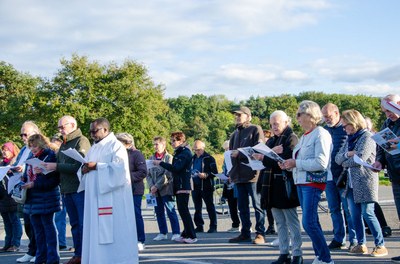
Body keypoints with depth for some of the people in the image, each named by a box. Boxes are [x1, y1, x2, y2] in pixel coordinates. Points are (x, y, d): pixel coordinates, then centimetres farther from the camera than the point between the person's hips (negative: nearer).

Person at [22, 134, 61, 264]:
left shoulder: (50, 157, -11)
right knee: (37, 228, 11)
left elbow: (53, 180, -17)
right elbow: (27, 176, 21)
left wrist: (34, 184, -20)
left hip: (46, 199, -7)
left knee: (48, 227, -2)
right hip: (32, 200, 7)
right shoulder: (31, 159, 12)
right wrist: (23, 181, -1)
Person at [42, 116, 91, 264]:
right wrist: (47, 167, -3)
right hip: (67, 190, 8)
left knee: (84, 224, -7)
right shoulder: (64, 144, 18)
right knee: (75, 224, 13)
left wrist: (56, 166, -16)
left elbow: (79, 166, -18)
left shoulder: (81, 141, -8)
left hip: (80, 189, -8)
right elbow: (60, 165, 16)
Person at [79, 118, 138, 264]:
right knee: (96, 233, 7)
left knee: (112, 232, -6)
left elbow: (119, 168, -18)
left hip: (112, 199, -8)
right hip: (95, 196, 8)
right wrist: (84, 169, -6)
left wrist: (97, 166, -18)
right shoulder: (94, 148, 19)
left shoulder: (116, 146, -5)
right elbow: (86, 166, 17)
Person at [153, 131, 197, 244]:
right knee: (182, 210, 10)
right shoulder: (179, 152, 20)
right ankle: (186, 234, 15)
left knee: (183, 210, -10)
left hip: (183, 186, -10)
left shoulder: (185, 153, -12)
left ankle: (192, 236, -7)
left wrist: (161, 163, -17)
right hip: (179, 186, 10)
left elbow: (176, 168, -22)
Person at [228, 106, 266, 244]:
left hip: (252, 174, -7)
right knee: (242, 206, 10)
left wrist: (239, 153, -13)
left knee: (257, 205, -3)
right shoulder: (235, 133, 21)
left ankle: (260, 234, 1)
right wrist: (231, 172, 14)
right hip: (238, 175, 7)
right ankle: (245, 233, 17)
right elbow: (232, 152, 25)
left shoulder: (255, 129, -1)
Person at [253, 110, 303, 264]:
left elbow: (286, 161, -17)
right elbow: (263, 155, 5)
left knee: (292, 222, -2)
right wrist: (271, 152, -14)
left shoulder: (291, 138, -6)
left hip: (285, 186, -7)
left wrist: (264, 158, -20)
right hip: (272, 186, 8)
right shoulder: (272, 140, 17)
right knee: (280, 223, 10)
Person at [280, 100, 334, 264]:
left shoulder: (321, 134, -11)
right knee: (312, 221, 11)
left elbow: (321, 163, -20)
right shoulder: (305, 136, 16)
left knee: (309, 222, -14)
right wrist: (290, 165, 3)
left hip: (314, 182, -9)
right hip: (301, 182, 9)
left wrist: (296, 163, -16)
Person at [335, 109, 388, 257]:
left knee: (368, 213, -8)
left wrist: (345, 162, -3)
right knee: (355, 215, 7)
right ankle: (361, 244, 16)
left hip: (365, 181, -8)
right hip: (352, 182, 8)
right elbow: (338, 158, 10)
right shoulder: (350, 139, 16)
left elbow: (360, 158, -20)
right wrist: (347, 154, -11)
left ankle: (380, 245, -1)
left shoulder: (367, 137, -9)